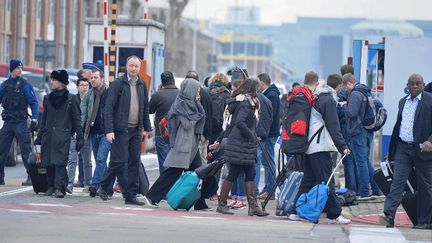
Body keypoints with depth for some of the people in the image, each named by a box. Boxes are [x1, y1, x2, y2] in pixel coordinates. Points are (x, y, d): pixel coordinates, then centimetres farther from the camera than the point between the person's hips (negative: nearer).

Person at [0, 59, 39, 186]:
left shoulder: (25, 85, -1)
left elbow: (34, 103, -5)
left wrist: (34, 120, -14)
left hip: (21, 123, -4)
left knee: (26, 152, -5)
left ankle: (31, 177, -3)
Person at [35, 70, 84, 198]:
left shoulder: (71, 99, 1)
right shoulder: (48, 98, 13)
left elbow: (76, 119, 1)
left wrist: (80, 138, -3)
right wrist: (39, 137, 18)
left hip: (63, 135, -4)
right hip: (48, 135, 4)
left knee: (60, 161, -14)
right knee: (49, 163, 3)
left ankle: (59, 188, -17)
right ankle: (51, 186, 14)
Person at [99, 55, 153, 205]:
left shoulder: (142, 85, 12)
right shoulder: (118, 84, -6)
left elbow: (145, 108, 20)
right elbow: (108, 108, -9)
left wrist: (147, 128, 18)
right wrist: (109, 130, -16)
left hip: (136, 130, 6)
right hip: (121, 129, -6)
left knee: (135, 162, 4)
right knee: (119, 160, -7)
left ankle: (131, 195, 8)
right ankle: (104, 187, 12)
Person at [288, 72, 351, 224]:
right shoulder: (327, 100, -7)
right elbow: (333, 126, -12)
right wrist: (342, 146, -11)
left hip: (307, 147, 7)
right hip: (321, 147, -7)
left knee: (307, 180, 12)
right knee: (327, 181, -3)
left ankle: (295, 211, 10)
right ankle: (334, 215, 0)